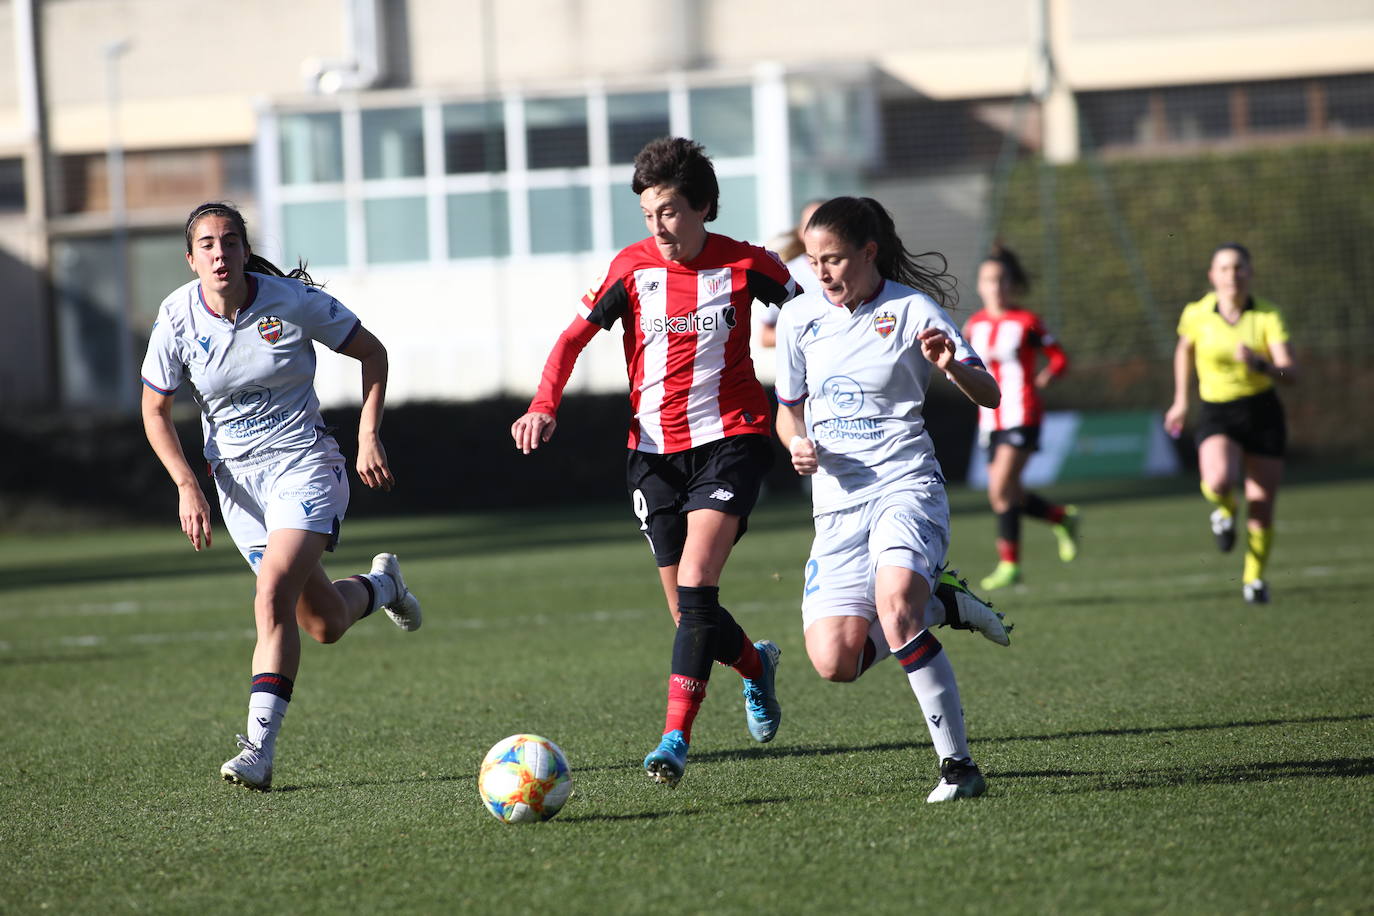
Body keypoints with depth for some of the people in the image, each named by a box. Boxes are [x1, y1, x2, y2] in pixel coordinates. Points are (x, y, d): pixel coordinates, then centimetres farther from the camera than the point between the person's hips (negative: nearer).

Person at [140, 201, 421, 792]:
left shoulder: (293, 301, -14)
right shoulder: (177, 320, -9)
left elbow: (372, 352, 0)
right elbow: (155, 410, 4)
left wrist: (368, 438, -7)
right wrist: (187, 487, -8)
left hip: (305, 464, -3)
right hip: (238, 481, 3)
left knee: (273, 597, -24)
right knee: (325, 624, 8)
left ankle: (259, 746, -19)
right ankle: (381, 583, 43)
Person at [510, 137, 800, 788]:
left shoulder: (745, 266, -6)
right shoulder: (633, 267, -2)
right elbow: (576, 335, 4)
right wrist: (544, 406, -11)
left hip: (729, 441, -3)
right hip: (653, 449, 3)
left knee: (696, 583, -20)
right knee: (688, 614, 7)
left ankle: (676, 736, -21)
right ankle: (755, 665, 40)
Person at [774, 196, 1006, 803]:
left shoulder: (912, 311, -4)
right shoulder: (799, 320, 8)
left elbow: (989, 395, -7)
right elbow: (787, 410, 21)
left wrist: (952, 366, -29)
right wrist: (797, 443, -2)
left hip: (906, 485, -5)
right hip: (837, 500, 5)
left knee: (894, 601, -34)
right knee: (834, 661, -11)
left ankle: (957, 763, -25)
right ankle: (930, 605, 20)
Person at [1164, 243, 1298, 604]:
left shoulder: (1267, 316, -9)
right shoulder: (1196, 314, -6)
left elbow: (1291, 373, -16)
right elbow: (1184, 350, 17)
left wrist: (1259, 363, -35)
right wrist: (1181, 401, 20)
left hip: (1263, 412, 1)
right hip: (1217, 414, -1)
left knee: (1261, 508, 2)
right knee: (1218, 481, -30)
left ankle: (1254, 578, 27)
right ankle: (1224, 508, 9)